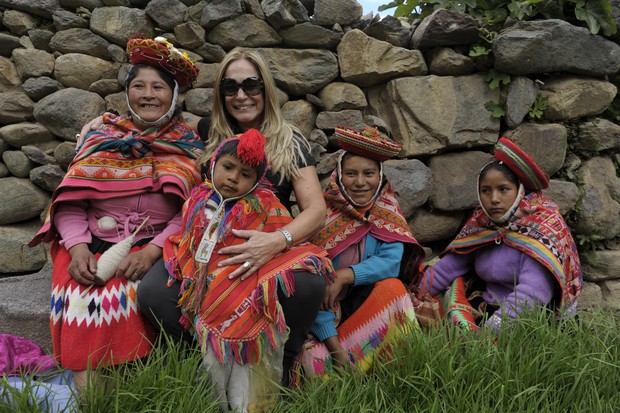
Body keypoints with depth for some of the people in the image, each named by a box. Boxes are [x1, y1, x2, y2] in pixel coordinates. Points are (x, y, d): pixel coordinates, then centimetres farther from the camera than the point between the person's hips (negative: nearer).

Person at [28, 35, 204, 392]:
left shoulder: (189, 146, 9)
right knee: (79, 293, -26)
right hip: (93, 243, 2)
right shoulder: (102, 136, 14)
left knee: (130, 292, -31)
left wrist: (152, 251, -17)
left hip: (157, 248, -2)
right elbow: (70, 203, 7)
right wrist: (78, 247, -11)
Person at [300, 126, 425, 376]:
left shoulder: (388, 214, -1)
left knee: (392, 287, -27)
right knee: (316, 364, -31)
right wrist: (335, 347, -24)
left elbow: (391, 263, -15)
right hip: (325, 314, -3)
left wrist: (344, 276, -28)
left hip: (370, 306, 3)